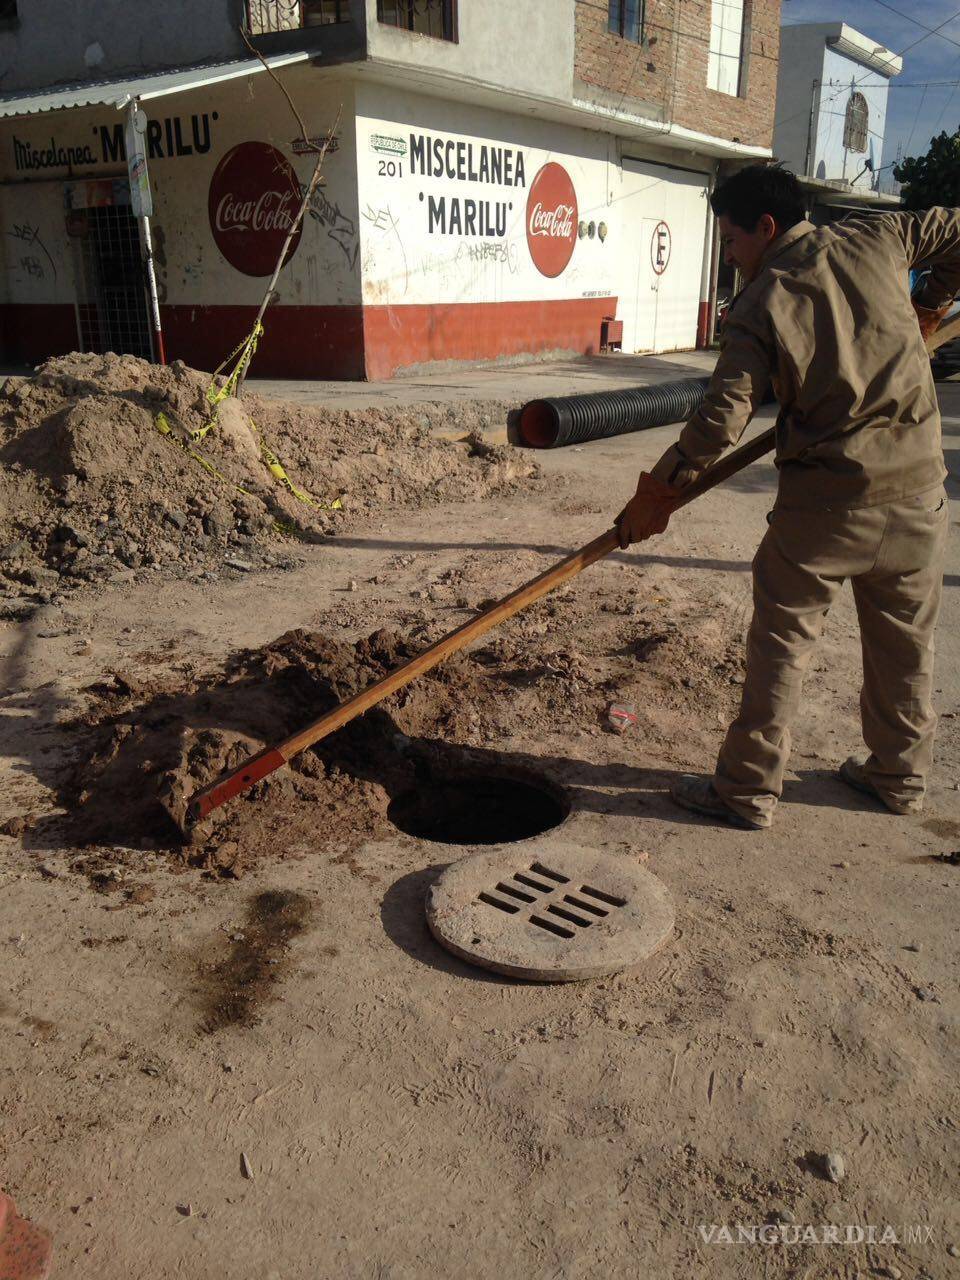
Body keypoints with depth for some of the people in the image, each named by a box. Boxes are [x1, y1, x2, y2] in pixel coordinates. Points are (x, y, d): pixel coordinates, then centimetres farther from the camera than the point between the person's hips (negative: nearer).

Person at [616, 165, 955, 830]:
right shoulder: (876, 238, 4)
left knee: (781, 644, 6)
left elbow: (722, 417, -14)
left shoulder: (759, 306, -8)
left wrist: (658, 491, -5)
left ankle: (749, 789, 12)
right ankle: (900, 775, 32)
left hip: (824, 500, -5)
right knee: (905, 642, 17)